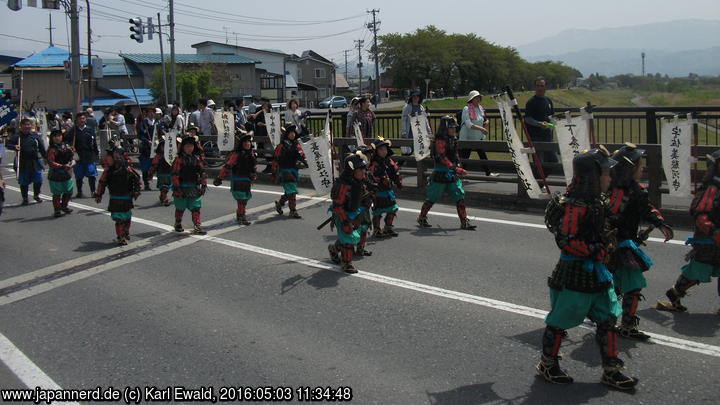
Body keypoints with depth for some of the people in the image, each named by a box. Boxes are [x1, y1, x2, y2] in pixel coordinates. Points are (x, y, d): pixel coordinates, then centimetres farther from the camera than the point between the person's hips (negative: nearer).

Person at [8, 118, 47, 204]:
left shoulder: (35, 136, 4)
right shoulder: (17, 136, -4)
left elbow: (42, 148, 10)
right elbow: (8, 144, -7)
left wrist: (46, 157, 10)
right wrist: (14, 146, -27)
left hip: (35, 162, 2)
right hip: (22, 163, -2)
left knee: (38, 181, 4)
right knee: (24, 182, 5)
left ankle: (36, 195, 26)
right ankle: (25, 198, 20)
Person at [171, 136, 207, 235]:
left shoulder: (197, 159, 6)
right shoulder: (179, 159, -6)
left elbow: (202, 173, 7)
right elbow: (175, 175, -10)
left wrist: (204, 185, 1)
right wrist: (177, 187, -15)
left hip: (195, 189, 3)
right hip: (182, 189, -3)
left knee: (196, 208, -4)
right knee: (180, 208, 12)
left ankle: (197, 227, -6)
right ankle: (178, 224, 32)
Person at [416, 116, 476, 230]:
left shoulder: (453, 139, 11)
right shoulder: (440, 141, -15)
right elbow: (443, 158, -27)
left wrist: (459, 166, 14)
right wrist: (456, 169, -34)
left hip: (452, 175, 7)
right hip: (440, 174, -7)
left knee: (460, 197, -1)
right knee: (432, 198, 4)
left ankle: (464, 222, 1)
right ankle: (422, 218, 23)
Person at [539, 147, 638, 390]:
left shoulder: (597, 201, 8)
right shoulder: (576, 205, -23)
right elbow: (566, 240, -26)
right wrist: (595, 252, -20)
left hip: (596, 272, 10)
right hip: (574, 272, -9)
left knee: (607, 320, 11)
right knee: (560, 320, 6)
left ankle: (611, 372, 21)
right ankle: (547, 365, 24)